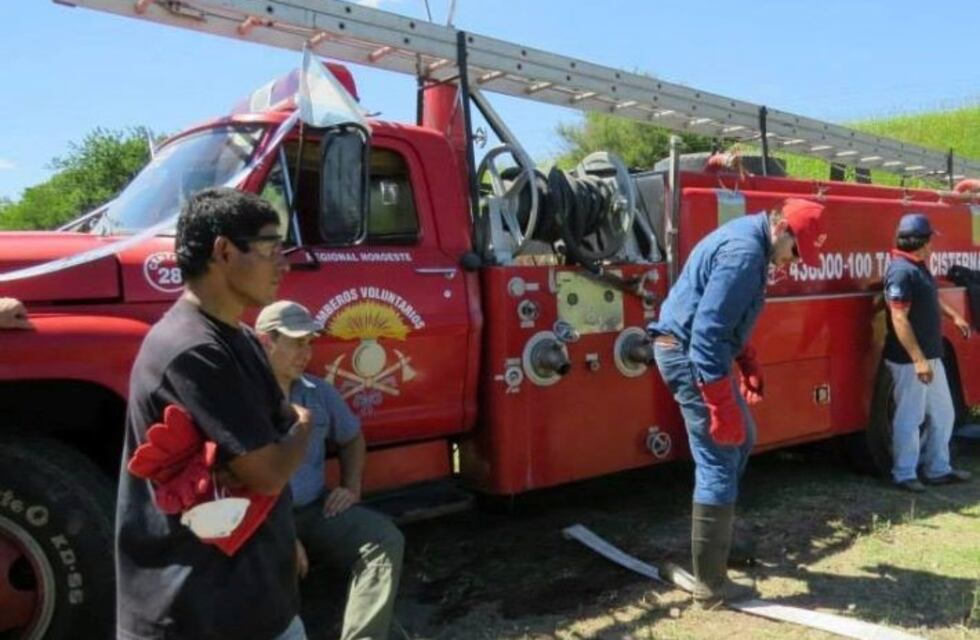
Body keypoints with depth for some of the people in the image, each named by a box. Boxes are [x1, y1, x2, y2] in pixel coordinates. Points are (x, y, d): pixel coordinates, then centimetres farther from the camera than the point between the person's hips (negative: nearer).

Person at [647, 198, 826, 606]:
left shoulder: (750, 241, 12)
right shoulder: (744, 252, -22)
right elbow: (707, 332, -28)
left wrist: (749, 366, 17)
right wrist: (722, 406, -26)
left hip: (700, 350, 11)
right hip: (690, 353, -11)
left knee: (741, 440, 23)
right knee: (718, 464, -6)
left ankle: (719, 539, 37)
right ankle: (710, 585, 3)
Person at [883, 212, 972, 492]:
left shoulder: (919, 267, 11)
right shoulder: (901, 271, -20)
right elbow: (899, 319, -25)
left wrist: (954, 316, 19)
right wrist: (918, 360, -27)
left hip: (931, 355, 10)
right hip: (909, 360, -10)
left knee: (943, 414, 18)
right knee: (910, 418, 0)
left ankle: (937, 469, 30)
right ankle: (904, 475, 12)